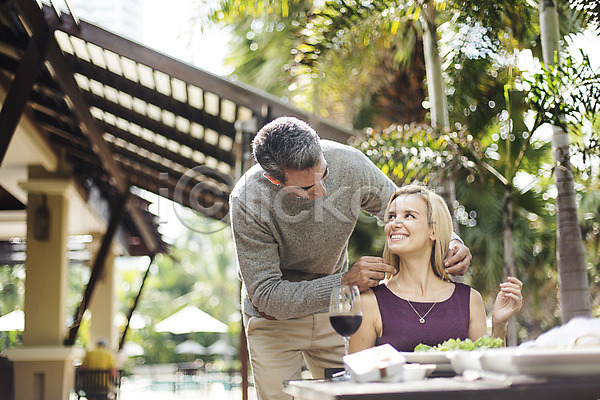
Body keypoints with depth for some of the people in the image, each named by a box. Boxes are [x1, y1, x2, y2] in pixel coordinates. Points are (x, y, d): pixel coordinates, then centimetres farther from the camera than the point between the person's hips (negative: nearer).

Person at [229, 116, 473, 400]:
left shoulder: (348, 163, -23)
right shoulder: (248, 201, -31)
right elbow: (266, 296, -28)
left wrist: (451, 244, -24)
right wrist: (345, 282, -38)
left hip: (333, 311, 3)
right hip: (275, 322, -2)